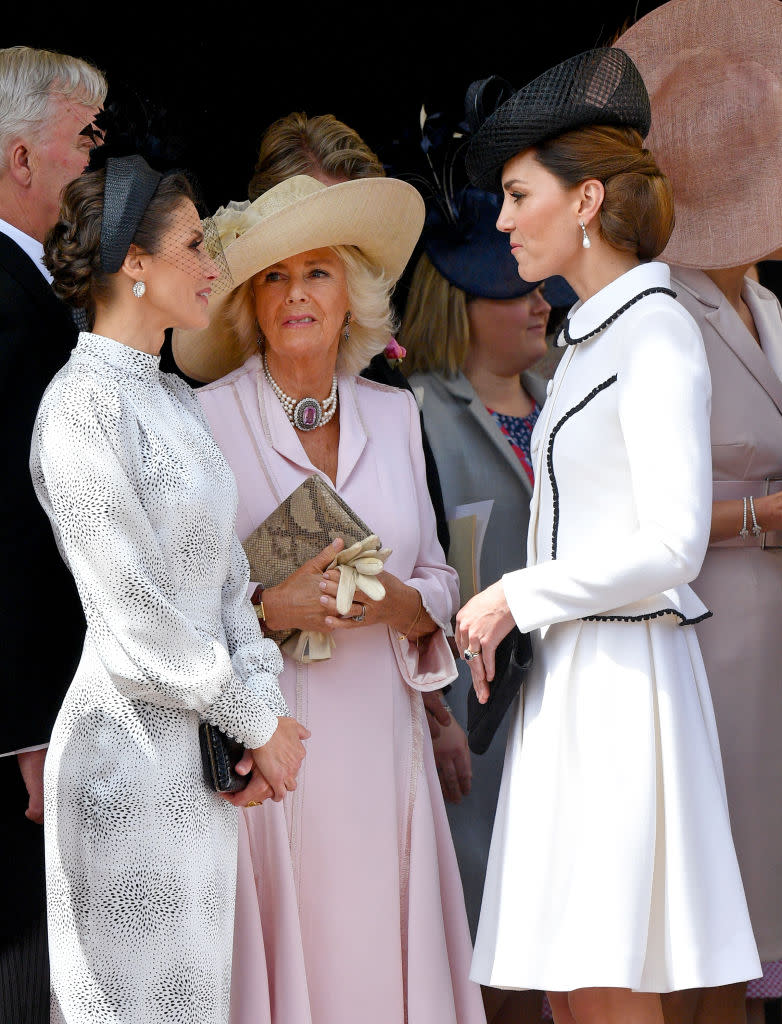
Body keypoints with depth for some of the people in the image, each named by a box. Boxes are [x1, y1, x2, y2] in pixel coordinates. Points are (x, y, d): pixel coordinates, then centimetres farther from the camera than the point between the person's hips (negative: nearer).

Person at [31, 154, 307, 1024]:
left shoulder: (175, 400, 15)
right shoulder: (83, 405, -14)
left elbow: (224, 572, 13)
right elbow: (134, 615, -18)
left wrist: (266, 705, -3)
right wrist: (257, 723, -10)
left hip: (199, 757, 9)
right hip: (130, 749, -9)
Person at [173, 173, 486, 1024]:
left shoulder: (394, 415, 12)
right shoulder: (207, 422, -3)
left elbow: (438, 579, 16)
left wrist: (404, 603, -5)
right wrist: (270, 608, -18)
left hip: (380, 733, 4)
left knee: (383, 955, 0)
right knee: (276, 954, -6)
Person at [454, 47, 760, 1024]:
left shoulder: (657, 333, -11)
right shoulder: (594, 335, 17)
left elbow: (670, 543, -19)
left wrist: (517, 596, -11)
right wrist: (501, 624, 12)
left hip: (622, 673, -9)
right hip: (567, 672, 9)